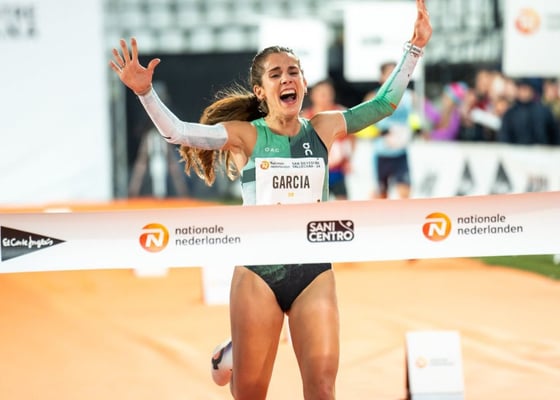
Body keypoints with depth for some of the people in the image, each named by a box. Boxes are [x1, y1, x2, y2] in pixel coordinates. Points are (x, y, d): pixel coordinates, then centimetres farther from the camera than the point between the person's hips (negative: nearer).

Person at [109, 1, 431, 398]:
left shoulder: (323, 129, 5)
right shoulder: (246, 135, -4)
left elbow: (384, 104, 8)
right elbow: (178, 132, -15)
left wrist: (415, 48, 2)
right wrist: (145, 91, -30)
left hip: (314, 272, 2)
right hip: (258, 273, -2)